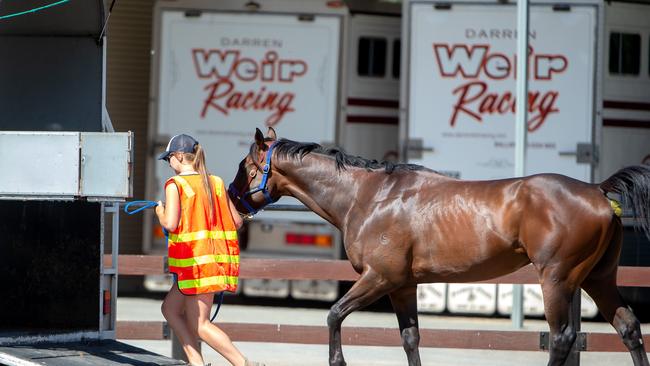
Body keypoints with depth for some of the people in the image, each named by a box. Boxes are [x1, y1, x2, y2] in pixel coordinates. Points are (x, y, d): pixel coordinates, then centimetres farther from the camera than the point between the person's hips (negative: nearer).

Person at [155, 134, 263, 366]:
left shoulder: (175, 184, -7)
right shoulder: (215, 182, 11)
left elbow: (170, 223, -18)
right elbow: (236, 221, 9)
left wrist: (160, 214, 4)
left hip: (196, 259, -7)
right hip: (220, 257, 7)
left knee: (199, 325, -2)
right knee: (170, 308, 20)